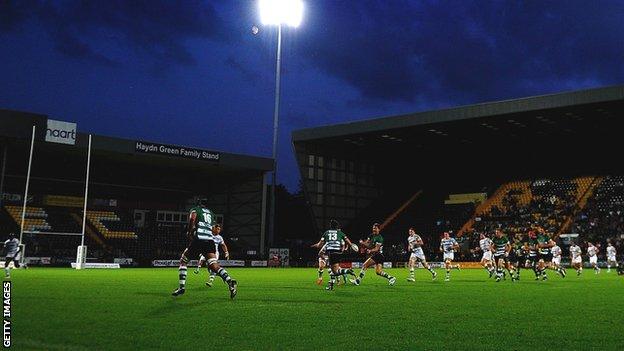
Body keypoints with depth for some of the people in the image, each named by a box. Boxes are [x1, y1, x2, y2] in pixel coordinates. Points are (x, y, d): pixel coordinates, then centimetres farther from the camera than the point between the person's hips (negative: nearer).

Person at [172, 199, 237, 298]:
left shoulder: (195, 210, 13)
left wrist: (189, 232, -3)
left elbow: (192, 218, -10)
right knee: (214, 265, -5)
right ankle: (229, 281, -28)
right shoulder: (211, 213, 28)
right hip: (210, 241, 4)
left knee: (183, 261, 15)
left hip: (198, 239, -4)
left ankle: (182, 287, 9)